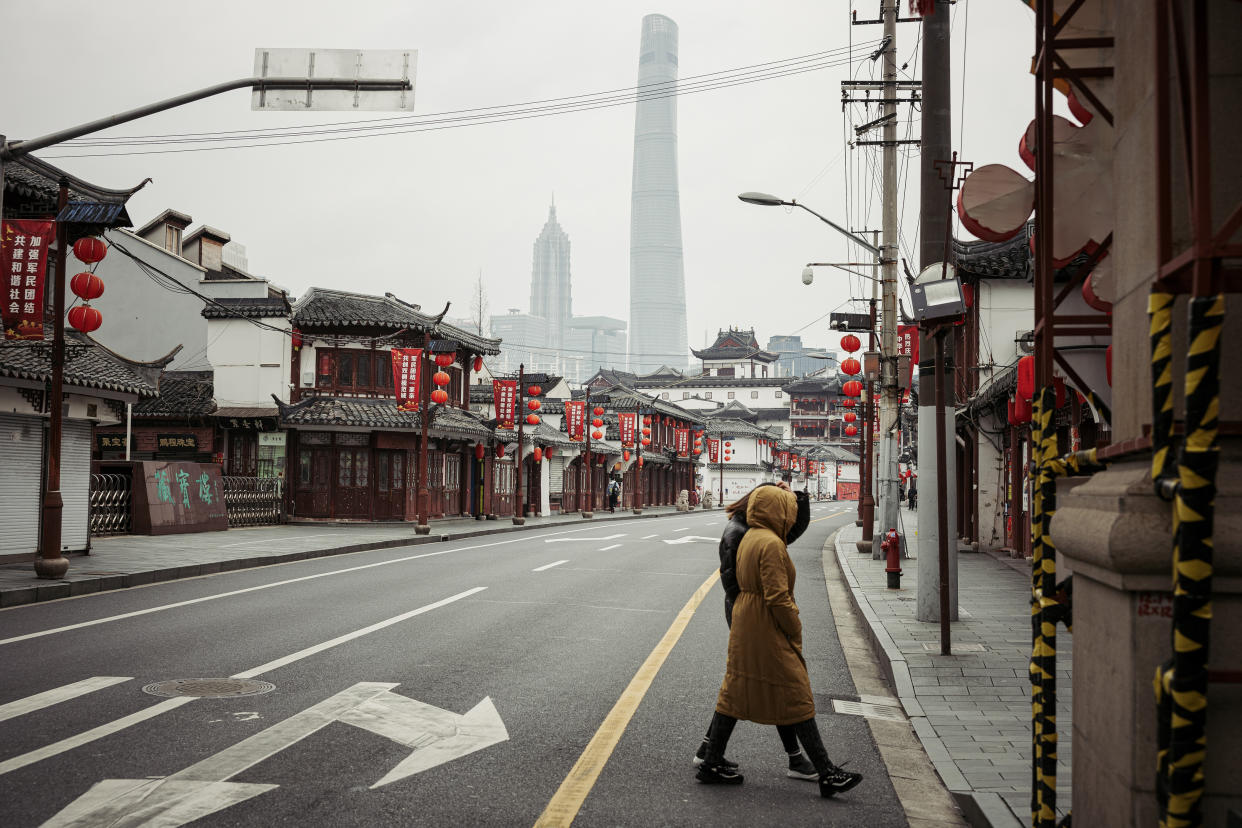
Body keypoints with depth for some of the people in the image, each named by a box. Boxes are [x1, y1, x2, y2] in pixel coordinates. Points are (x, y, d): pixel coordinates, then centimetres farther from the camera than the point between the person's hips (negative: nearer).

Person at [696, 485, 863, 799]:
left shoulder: (749, 538, 12)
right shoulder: (771, 543, -18)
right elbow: (778, 597, -20)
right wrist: (795, 632, -11)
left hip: (744, 627, 10)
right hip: (768, 631, -9)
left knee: (735, 693, 13)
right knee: (797, 700, -3)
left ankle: (711, 763, 18)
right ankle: (827, 774, 4)